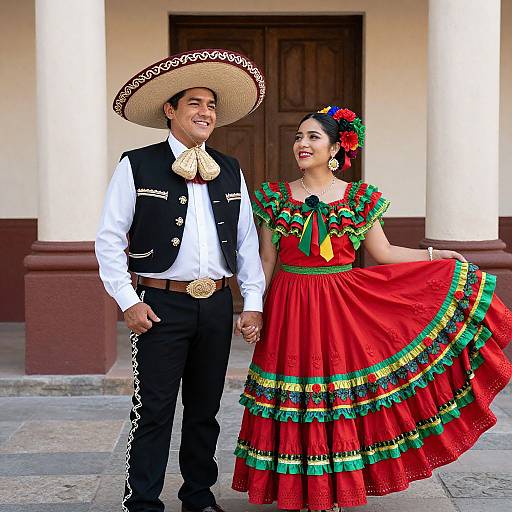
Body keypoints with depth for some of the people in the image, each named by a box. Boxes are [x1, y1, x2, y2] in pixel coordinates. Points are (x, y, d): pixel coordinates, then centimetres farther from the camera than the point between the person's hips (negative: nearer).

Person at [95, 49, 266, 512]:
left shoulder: (230, 172, 12)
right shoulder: (137, 166, -3)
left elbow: (247, 241, 13)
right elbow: (109, 238, -4)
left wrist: (253, 301, 6)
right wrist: (128, 301, -10)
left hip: (217, 305, 5)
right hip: (162, 305, -5)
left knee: (205, 408, 14)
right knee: (154, 410, -2)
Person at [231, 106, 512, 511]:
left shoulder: (360, 198, 1)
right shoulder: (275, 197, 2)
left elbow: (384, 254, 5)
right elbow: (266, 261, 5)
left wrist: (436, 255, 0)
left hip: (342, 310, 0)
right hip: (288, 311, 0)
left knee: (341, 402, 5)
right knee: (293, 407, 5)